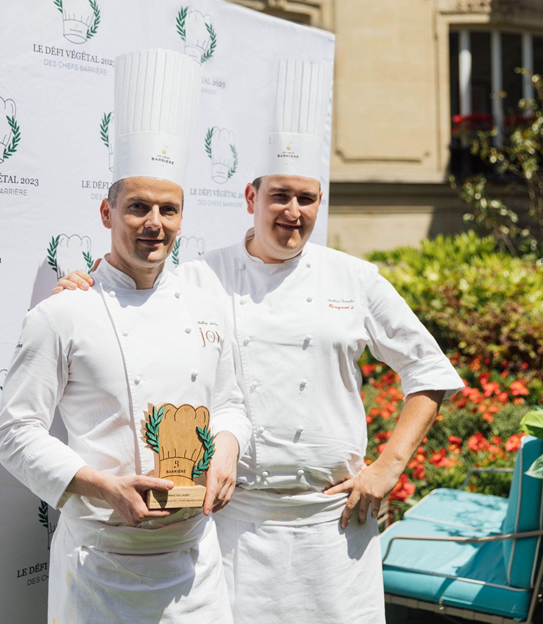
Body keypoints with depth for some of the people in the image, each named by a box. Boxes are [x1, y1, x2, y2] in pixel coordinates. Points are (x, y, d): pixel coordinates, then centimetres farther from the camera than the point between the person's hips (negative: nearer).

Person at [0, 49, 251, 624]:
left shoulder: (203, 309, 5)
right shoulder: (62, 315, -10)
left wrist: (226, 449, -6)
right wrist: (104, 487, -19)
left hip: (193, 553, 4)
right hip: (100, 561, -4)